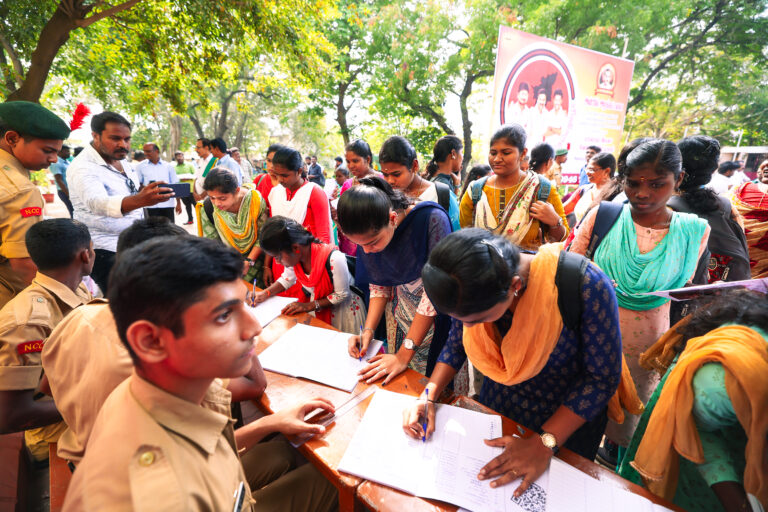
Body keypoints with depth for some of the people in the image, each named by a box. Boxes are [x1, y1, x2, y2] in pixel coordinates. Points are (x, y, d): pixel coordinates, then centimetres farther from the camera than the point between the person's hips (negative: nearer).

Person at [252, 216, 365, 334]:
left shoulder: (333, 259, -35)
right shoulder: (294, 256, -15)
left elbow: (341, 295, -21)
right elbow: (287, 279, 6)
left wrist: (309, 306, -24)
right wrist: (265, 293, -10)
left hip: (342, 309, -5)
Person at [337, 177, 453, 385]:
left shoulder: (432, 219, -28)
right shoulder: (367, 235, -10)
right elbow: (379, 284, 3)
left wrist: (404, 355, -21)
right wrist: (368, 330, -10)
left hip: (438, 312, -4)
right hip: (400, 307, 4)